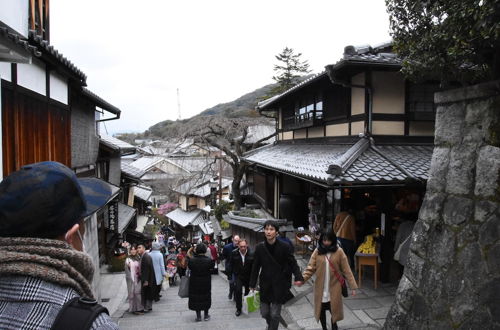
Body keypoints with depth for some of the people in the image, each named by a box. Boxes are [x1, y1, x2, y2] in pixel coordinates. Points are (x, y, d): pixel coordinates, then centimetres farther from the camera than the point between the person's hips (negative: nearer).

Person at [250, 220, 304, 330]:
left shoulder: (284, 247, -11)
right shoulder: (259, 247, -5)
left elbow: (293, 263, -5)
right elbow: (255, 267, 2)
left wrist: (298, 277, -20)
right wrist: (252, 285, 5)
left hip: (279, 285, -2)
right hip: (265, 285, 3)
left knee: (275, 314, 0)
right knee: (264, 313, 15)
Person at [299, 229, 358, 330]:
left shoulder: (339, 252, -8)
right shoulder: (317, 251, -4)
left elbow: (346, 270, -5)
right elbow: (310, 268, -7)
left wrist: (353, 286, -7)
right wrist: (302, 279, -21)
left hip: (334, 288, -1)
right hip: (320, 288, 2)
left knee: (334, 309, 5)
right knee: (321, 310, 12)